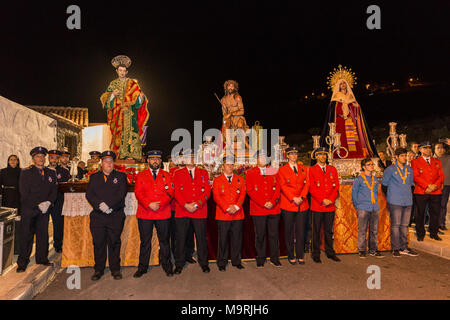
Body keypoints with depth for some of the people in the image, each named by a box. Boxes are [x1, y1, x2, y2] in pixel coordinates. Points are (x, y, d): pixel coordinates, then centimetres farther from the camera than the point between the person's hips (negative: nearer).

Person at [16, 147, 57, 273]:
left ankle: (42, 258, 20)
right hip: (29, 209, -3)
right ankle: (22, 262, 10)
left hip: (44, 209, 3)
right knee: (26, 235, 0)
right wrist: (38, 205, -13)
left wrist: (48, 202, -9)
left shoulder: (51, 173, 11)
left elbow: (54, 190, 8)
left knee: (43, 234, 8)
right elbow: (25, 193, -8)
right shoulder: (26, 173, -1)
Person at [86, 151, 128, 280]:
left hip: (116, 216, -1)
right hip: (98, 216, 2)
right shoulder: (94, 177, 14)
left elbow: (122, 193, -5)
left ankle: (115, 269, 15)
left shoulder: (121, 176, 9)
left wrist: (109, 205, -16)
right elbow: (89, 194, 2)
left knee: (114, 243, 4)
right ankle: (99, 269, 19)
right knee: (98, 243, 5)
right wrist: (100, 204, -15)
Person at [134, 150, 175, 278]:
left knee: (164, 241, 7)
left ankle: (167, 266, 20)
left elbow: (170, 192, 1)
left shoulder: (166, 175, 10)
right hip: (144, 214, 0)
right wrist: (149, 204, -15)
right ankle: (142, 267, 20)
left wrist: (159, 204, -14)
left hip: (163, 214, 0)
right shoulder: (141, 175, 9)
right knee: (145, 241, 6)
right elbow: (138, 193, -1)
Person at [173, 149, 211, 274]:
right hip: (182, 211, 0)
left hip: (200, 211, 1)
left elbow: (207, 191, 3)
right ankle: (179, 264, 19)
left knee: (201, 237, 5)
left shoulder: (203, 173, 12)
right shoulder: (178, 174, 10)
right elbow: (177, 192, 0)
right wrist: (186, 205, -12)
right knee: (180, 238, 4)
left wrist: (197, 204, -10)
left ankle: (203, 262, 21)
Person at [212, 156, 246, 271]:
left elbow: (243, 194, 3)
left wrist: (236, 206, -13)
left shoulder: (240, 179, 12)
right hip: (223, 215, -2)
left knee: (237, 239, 7)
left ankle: (236, 261, 23)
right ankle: (222, 263, 16)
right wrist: (227, 208, -15)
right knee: (223, 240, 3)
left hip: (238, 214, 2)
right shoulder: (217, 180, 4)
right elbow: (216, 197, -5)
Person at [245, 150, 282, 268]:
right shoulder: (250, 173, 4)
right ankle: (260, 259, 18)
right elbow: (250, 190, -4)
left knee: (274, 235, 7)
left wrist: (272, 202, -9)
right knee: (260, 235, 4)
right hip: (258, 210, -2)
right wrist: (263, 203, -11)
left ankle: (274, 259, 20)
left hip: (274, 209, 2)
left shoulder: (273, 171, 12)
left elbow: (278, 188, 6)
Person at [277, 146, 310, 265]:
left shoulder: (304, 169, 14)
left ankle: (300, 256, 17)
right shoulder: (282, 169, 4)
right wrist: (293, 198, -15)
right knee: (289, 231, 4)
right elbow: (283, 186, -5)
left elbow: (307, 184, 6)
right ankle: (291, 256, 15)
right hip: (288, 205, -3)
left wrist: (301, 197, -9)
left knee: (301, 231, 6)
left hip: (302, 204, 3)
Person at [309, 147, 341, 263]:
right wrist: (323, 200, -12)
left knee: (329, 230, 11)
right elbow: (312, 188, -7)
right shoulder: (311, 170, 0)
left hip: (330, 206, 3)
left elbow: (336, 187, 7)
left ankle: (330, 252, 23)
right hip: (317, 206, -3)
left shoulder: (333, 170, 12)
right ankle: (316, 254, 13)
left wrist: (330, 200, -7)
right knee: (316, 231, 3)